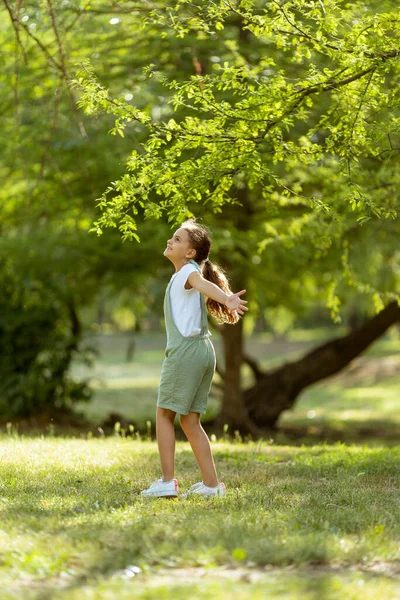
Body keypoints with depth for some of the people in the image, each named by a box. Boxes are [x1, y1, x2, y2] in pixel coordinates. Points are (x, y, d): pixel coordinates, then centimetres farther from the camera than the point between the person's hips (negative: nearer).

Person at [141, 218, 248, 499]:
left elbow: (204, 284, -31)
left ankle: (167, 481, -3)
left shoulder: (189, 271, -11)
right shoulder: (186, 274, 20)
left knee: (164, 414, 0)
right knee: (190, 420, 12)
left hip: (186, 349, -9)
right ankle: (211, 483, 11)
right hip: (203, 350, 9)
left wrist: (227, 301, -48)